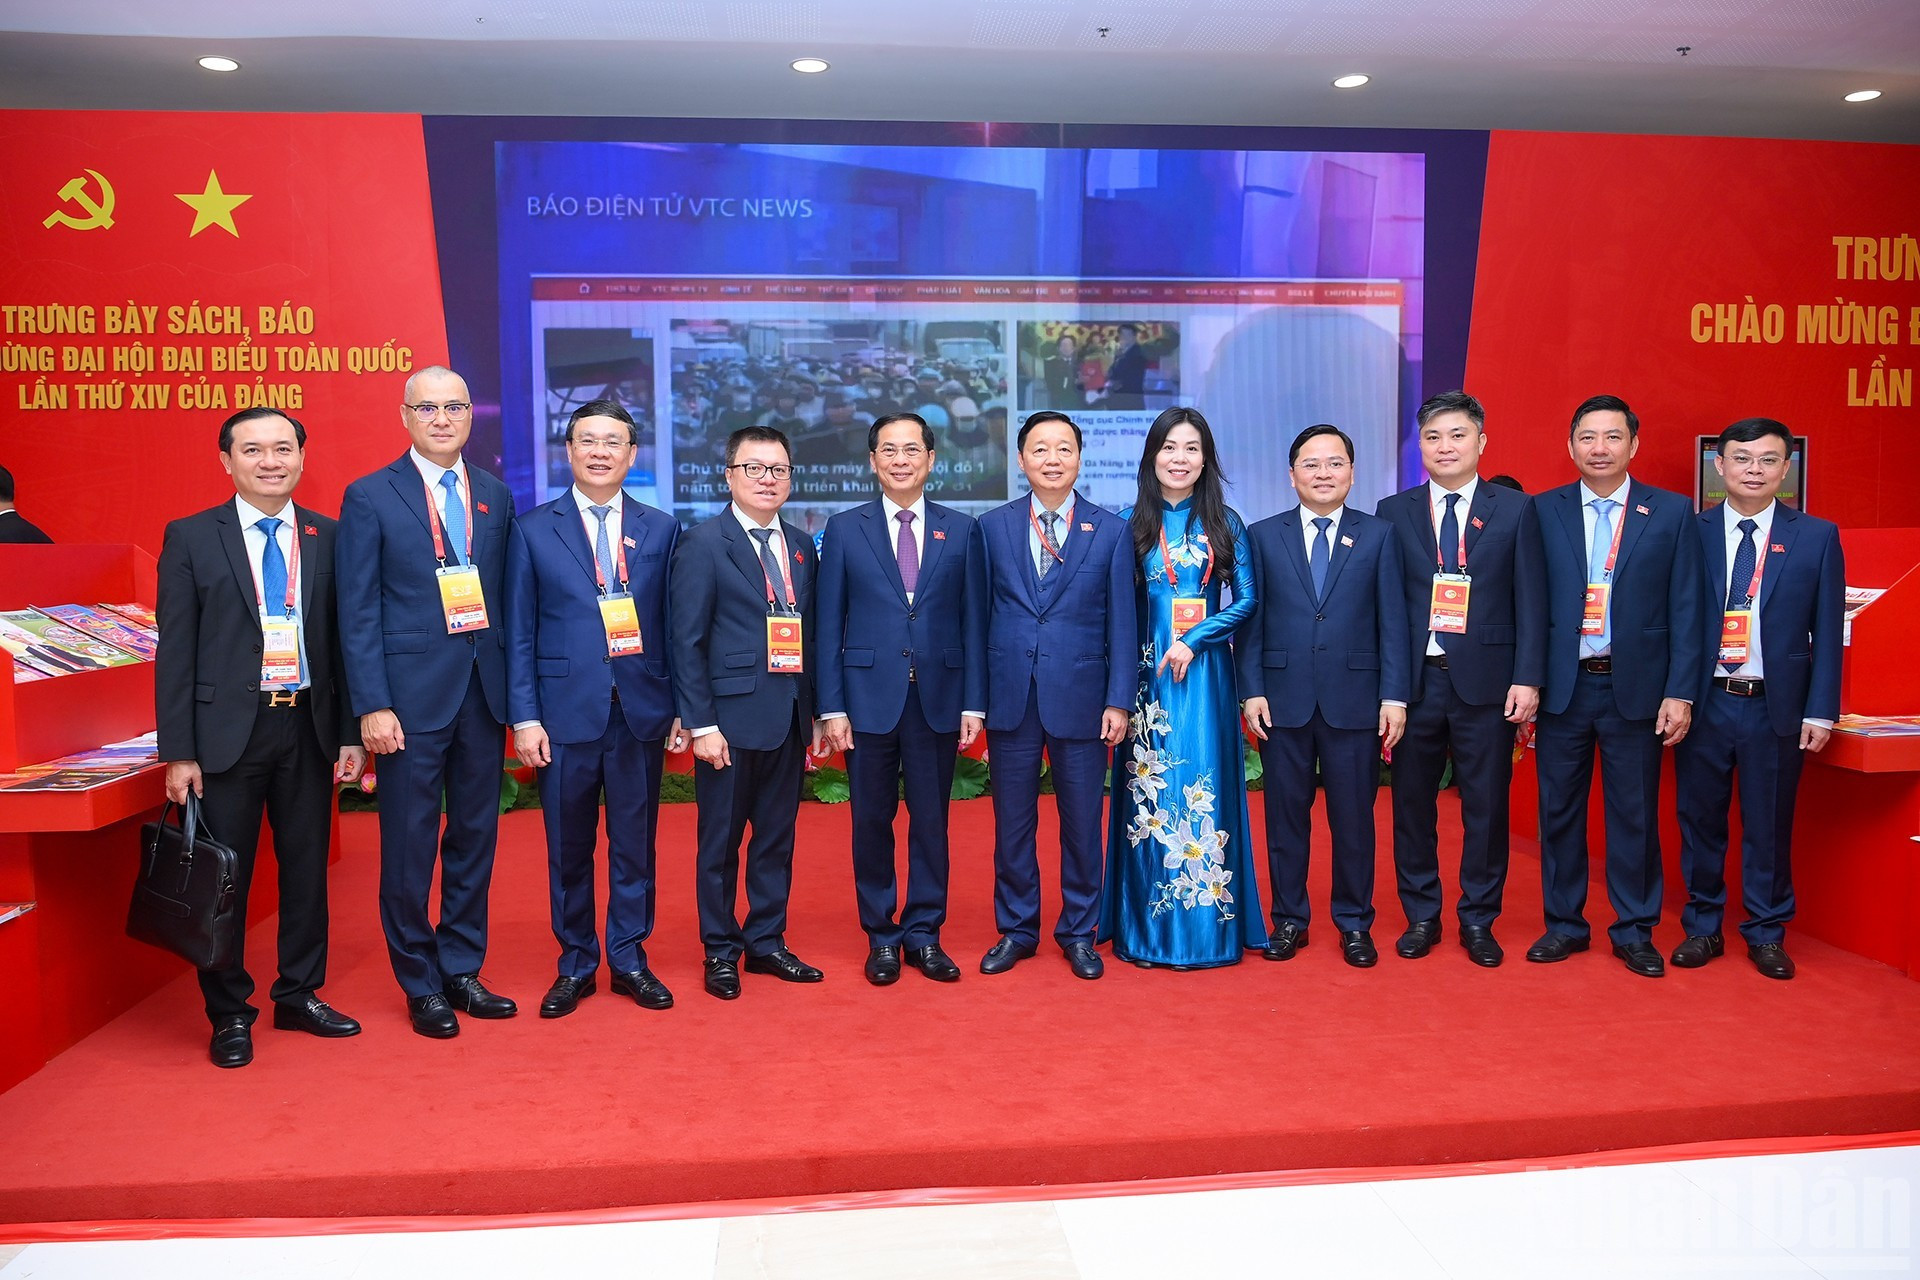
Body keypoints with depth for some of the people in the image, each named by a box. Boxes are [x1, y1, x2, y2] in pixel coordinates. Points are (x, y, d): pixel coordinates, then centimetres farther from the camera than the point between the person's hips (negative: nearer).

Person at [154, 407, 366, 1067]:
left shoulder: (327, 538, 5)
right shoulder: (191, 538, -1)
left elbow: (343, 640, 6)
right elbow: (175, 651, -3)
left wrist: (350, 733, 2)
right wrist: (178, 752, -7)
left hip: (309, 727, 2)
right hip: (227, 730, -2)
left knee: (307, 867, 12)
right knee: (223, 876, 7)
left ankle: (300, 995, 28)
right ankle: (229, 1014, 22)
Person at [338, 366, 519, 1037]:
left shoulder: (495, 496, 10)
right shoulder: (370, 497, -2)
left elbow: (507, 598, 10)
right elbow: (358, 611, -5)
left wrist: (515, 689, 4)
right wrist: (372, 705, -11)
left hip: (484, 691, 4)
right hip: (411, 695, -4)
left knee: (475, 837, 12)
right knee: (410, 846, 4)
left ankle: (462, 970, 27)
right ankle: (421, 985, 20)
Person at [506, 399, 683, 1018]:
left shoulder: (661, 529, 7)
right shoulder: (533, 530, 3)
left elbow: (674, 626, 7)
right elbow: (519, 633, 1)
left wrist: (683, 706, 2)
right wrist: (524, 717, -5)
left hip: (642, 712, 1)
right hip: (565, 712, -1)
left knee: (634, 843, 9)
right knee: (568, 847, 8)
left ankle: (630, 960, 24)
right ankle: (575, 964, 24)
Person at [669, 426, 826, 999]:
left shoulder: (802, 547, 11)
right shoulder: (703, 544, -6)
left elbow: (809, 635, 12)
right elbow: (686, 642, -9)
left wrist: (815, 712, 8)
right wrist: (701, 724, -14)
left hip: (789, 720, 5)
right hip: (731, 719, -5)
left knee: (777, 838, 13)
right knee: (720, 842, 6)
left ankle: (767, 942, 27)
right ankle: (721, 952, 20)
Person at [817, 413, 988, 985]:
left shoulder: (962, 530, 6)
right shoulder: (845, 529, 3)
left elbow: (974, 622, 5)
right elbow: (829, 625, 2)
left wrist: (973, 702, -1)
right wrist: (832, 707, -4)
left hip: (938, 699, 1)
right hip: (870, 697, -1)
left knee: (931, 821, 8)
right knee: (872, 822, 7)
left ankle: (924, 934, 22)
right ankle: (881, 937, 21)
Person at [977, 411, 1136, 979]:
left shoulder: (1111, 531, 2)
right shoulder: (992, 527, 5)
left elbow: (1122, 623, 1)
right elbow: (978, 615, 6)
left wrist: (1118, 701, -4)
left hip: (1080, 698, -1)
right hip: (1010, 697, 1)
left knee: (1082, 824, 8)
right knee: (1012, 823, 9)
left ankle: (1079, 933, 24)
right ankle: (1016, 930, 25)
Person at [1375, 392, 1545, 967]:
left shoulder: (1515, 510, 5)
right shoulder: (1393, 512, 7)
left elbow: (1530, 601, 2)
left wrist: (1528, 678, -7)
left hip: (1487, 681, -1)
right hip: (1415, 680, 1)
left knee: (1486, 805, 5)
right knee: (1412, 802, 7)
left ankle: (1478, 920, 20)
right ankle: (1421, 915, 22)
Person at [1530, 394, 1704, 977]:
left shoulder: (1672, 513, 3)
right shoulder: (1542, 512, 3)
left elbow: (1685, 610, 1)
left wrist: (1680, 693, -4)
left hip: (1636, 688, 0)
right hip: (1562, 687, 1)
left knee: (1634, 815, 7)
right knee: (1559, 812, 8)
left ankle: (1634, 931, 21)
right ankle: (1564, 924, 22)